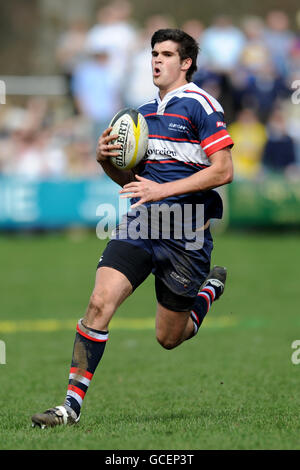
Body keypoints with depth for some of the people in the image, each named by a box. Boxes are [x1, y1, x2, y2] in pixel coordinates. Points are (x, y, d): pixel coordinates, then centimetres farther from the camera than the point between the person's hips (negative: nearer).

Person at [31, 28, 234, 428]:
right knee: (100, 302, -15)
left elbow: (223, 171, -14)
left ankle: (211, 287, 36)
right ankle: (72, 405, -12)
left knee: (169, 338, 5)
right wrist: (107, 159, 2)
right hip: (139, 224, 5)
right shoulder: (143, 113, 15)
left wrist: (162, 190, -17)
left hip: (185, 233, -5)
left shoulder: (199, 104, -6)